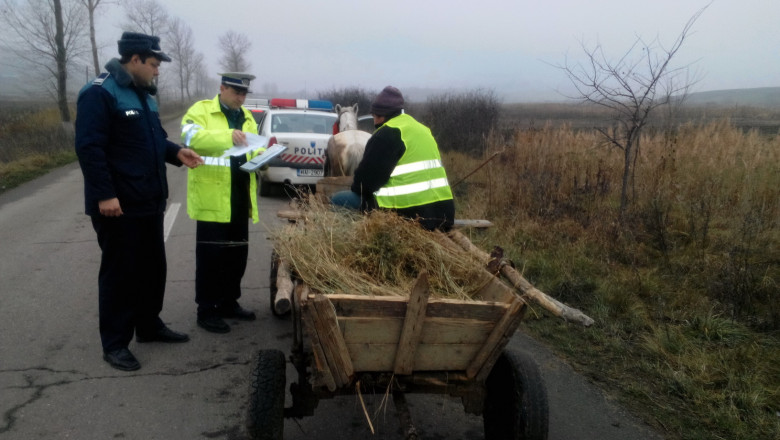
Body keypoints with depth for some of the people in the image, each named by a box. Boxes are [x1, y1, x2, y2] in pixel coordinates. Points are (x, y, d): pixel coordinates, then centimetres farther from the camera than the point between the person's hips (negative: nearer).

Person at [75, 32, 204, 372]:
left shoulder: (143, 94, 15)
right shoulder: (99, 93, -14)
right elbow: (89, 147, -21)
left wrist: (176, 153, 5)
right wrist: (104, 195, -25)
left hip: (149, 202, 9)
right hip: (118, 205, -9)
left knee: (153, 267, 16)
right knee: (120, 273, 0)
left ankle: (149, 325, 31)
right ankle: (114, 343, 12)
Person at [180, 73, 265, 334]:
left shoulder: (247, 117, 18)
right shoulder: (201, 110, -4)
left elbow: (254, 150, 21)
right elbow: (191, 137, -22)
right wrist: (227, 136, -35)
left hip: (239, 197, 7)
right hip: (212, 198, -7)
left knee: (237, 253, 13)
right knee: (210, 255, -2)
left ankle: (229, 302, 28)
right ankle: (207, 310, 8)